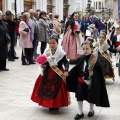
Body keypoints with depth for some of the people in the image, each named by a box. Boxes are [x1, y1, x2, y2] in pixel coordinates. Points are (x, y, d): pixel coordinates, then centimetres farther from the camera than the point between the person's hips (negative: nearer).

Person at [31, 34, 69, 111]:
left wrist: (66, 71, -26)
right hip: (48, 73, 4)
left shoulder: (61, 53, -14)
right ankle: (49, 105, 24)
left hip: (58, 74, -4)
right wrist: (43, 65, -13)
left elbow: (66, 62, -13)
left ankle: (57, 105, 20)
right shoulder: (47, 52, -2)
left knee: (57, 90, 3)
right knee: (47, 89, 8)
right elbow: (44, 62, 8)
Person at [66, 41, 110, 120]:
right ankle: (80, 113, 20)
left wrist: (93, 73, -30)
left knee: (91, 97, 13)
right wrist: (68, 74, -5)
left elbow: (98, 72, -12)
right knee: (79, 97, 6)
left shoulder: (95, 60, -14)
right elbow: (76, 70, 3)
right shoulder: (80, 59, -4)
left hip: (91, 83, -3)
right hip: (81, 82, 3)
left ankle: (91, 110, 39)